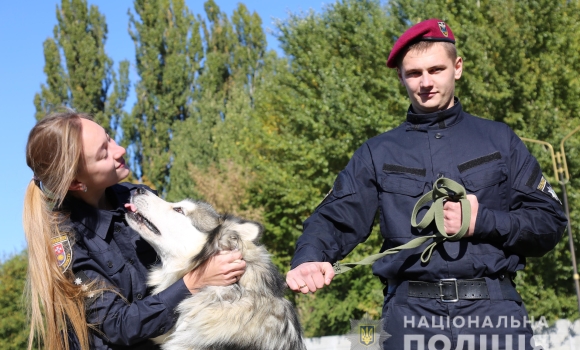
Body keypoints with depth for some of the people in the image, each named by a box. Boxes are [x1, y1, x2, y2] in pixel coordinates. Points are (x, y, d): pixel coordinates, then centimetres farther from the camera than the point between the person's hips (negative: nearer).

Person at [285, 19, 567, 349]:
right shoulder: (378, 153, 12)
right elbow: (336, 218, 2)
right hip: (410, 312, 1)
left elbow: (551, 222, 8)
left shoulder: (499, 140, 11)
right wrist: (310, 258, -20)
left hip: (493, 309, 0)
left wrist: (482, 221, -9)